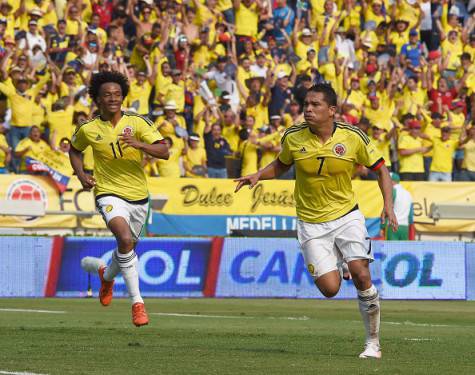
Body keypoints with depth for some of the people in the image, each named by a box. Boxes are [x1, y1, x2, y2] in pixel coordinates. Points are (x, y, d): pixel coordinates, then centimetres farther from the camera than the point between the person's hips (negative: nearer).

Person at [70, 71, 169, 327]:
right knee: (125, 239, -29)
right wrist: (81, 175, 1)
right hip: (109, 193, -3)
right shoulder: (88, 129, -4)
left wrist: (139, 144, -33)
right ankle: (137, 302, -24)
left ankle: (106, 274, 54)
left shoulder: (137, 123, -7)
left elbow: (164, 152, -15)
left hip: (138, 196, 3)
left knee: (127, 248, 17)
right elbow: (74, 149, 18)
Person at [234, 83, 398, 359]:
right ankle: (336, 265, 29)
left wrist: (388, 206, -12)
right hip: (311, 223, 1)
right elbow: (281, 164, 13)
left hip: (346, 215, -1)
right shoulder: (293, 137, -8)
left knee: (361, 274, -18)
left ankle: (373, 342, 0)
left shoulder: (352, 137, -12)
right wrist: (258, 175, -6)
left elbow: (381, 169, 0)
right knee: (330, 288, -11)